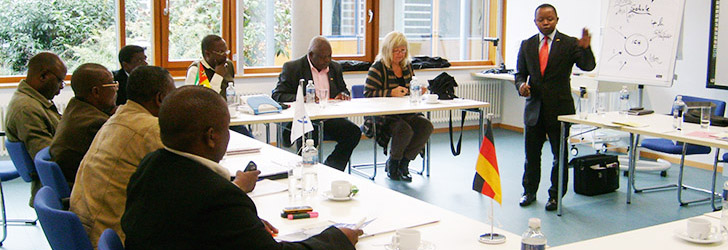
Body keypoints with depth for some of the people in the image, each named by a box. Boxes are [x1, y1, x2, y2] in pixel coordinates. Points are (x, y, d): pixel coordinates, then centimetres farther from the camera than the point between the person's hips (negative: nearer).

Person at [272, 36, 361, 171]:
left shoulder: (335, 67, 17)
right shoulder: (292, 68, 0)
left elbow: (344, 90, 25)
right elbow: (277, 95, -5)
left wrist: (343, 95, -3)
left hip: (329, 117, 5)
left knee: (354, 132, -20)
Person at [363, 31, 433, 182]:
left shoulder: (407, 66, 15)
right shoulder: (378, 68, -4)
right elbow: (368, 93, -12)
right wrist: (391, 93, -21)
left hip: (406, 113, 6)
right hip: (384, 116, -6)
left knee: (427, 127, -20)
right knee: (405, 130, -33)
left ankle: (403, 163, -4)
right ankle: (392, 163, -3)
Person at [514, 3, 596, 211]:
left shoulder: (569, 44, -3)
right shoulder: (527, 45, 7)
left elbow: (588, 66, -14)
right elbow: (520, 73, 11)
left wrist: (586, 48, -34)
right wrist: (521, 85, -11)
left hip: (559, 108, -3)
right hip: (534, 107, 3)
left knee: (560, 155, 5)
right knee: (531, 154, 11)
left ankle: (555, 196, 20)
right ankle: (529, 192, 29)